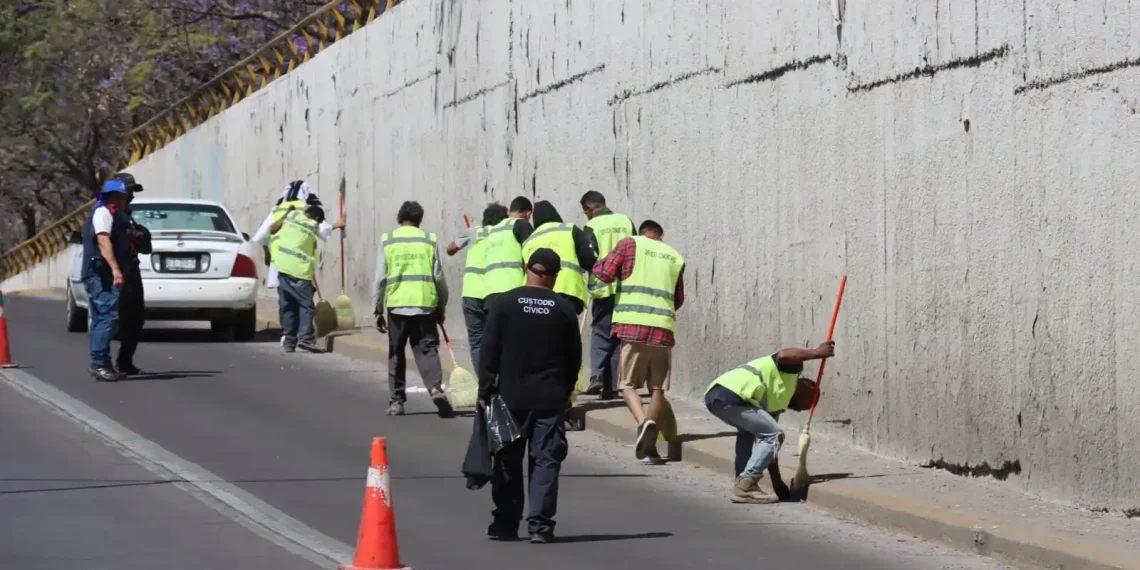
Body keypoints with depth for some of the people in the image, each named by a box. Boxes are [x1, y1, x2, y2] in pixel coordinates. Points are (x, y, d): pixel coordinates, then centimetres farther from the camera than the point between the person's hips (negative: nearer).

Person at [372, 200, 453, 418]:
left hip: (397, 305, 0)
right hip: (425, 304, 0)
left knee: (396, 354, 12)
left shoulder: (387, 241, 5)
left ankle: (397, 401, 13)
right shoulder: (429, 240, 5)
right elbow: (439, 277, 5)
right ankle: (436, 388, -21)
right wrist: (441, 308, 17)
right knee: (427, 349, 2)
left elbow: (380, 278, 3)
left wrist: (378, 310, 10)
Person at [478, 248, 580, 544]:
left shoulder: (503, 304, -3)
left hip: (511, 397, 0)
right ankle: (540, 524, -4)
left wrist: (485, 391, 1)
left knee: (508, 462, 9)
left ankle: (505, 524, 11)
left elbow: (489, 352, -4)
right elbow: (574, 357, 6)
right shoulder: (564, 309, 0)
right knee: (546, 461, 3)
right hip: (550, 398, 0)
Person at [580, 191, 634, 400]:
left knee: (600, 335, 6)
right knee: (619, 336, 10)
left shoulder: (592, 227, -6)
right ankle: (611, 385, 9)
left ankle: (597, 376, -12)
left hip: (603, 288, -3)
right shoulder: (626, 221, 6)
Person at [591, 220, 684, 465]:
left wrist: (598, 266, 26)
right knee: (658, 388, 7)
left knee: (629, 383, 5)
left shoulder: (630, 244, 7)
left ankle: (643, 421, -22)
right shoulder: (675, 257, 18)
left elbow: (605, 274, 4)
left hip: (632, 325, -2)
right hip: (663, 328, 2)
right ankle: (649, 445, 1)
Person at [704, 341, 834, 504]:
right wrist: (817, 352, -2)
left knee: (748, 432, 34)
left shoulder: (776, 401, 34)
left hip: (714, 394, 10)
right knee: (772, 436, -1)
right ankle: (745, 487, -3)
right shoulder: (791, 369, 13)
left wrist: (777, 483, 34)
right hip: (729, 396, -10)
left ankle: (743, 484, 26)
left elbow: (765, 438, 34)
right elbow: (783, 355, -13)